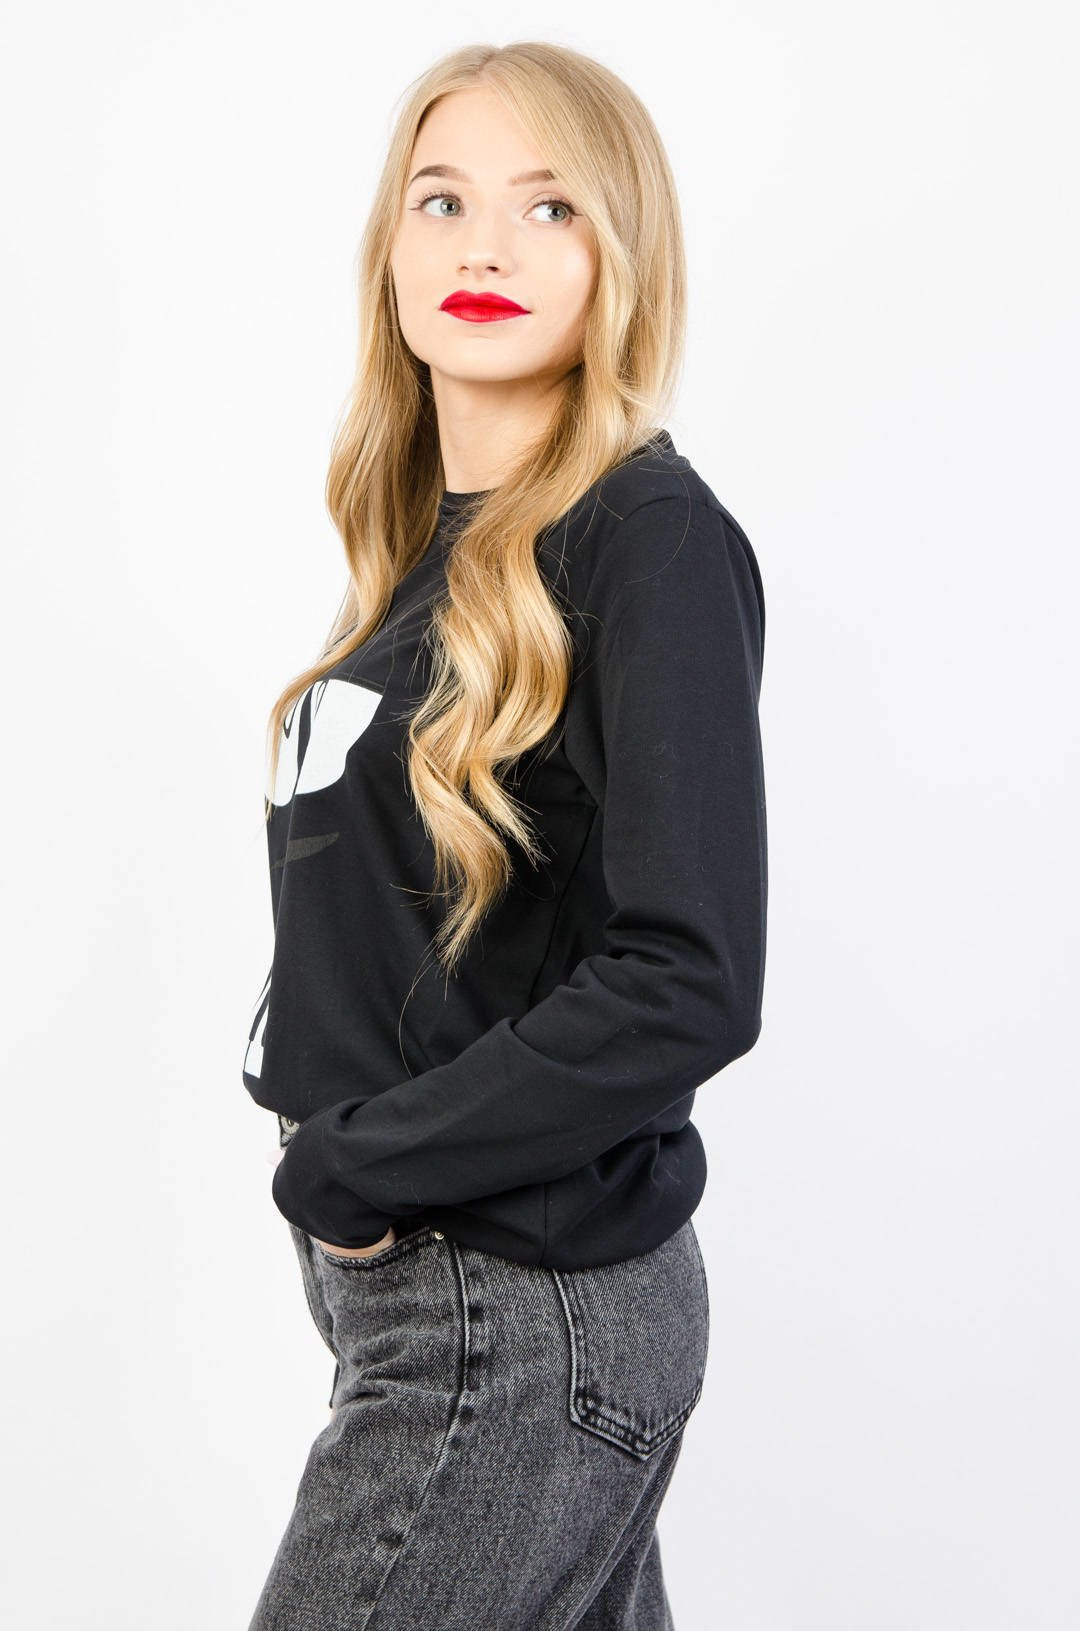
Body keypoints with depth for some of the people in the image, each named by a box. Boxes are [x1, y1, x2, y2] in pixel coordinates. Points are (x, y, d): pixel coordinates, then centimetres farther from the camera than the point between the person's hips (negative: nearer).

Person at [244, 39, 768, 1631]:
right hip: (398, 1266, 7)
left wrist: (355, 1166, -15)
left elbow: (689, 979, -21)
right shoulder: (429, 542, 11)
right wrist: (343, 1158, 3)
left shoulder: (656, 542, -13)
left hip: (532, 1316, -7)